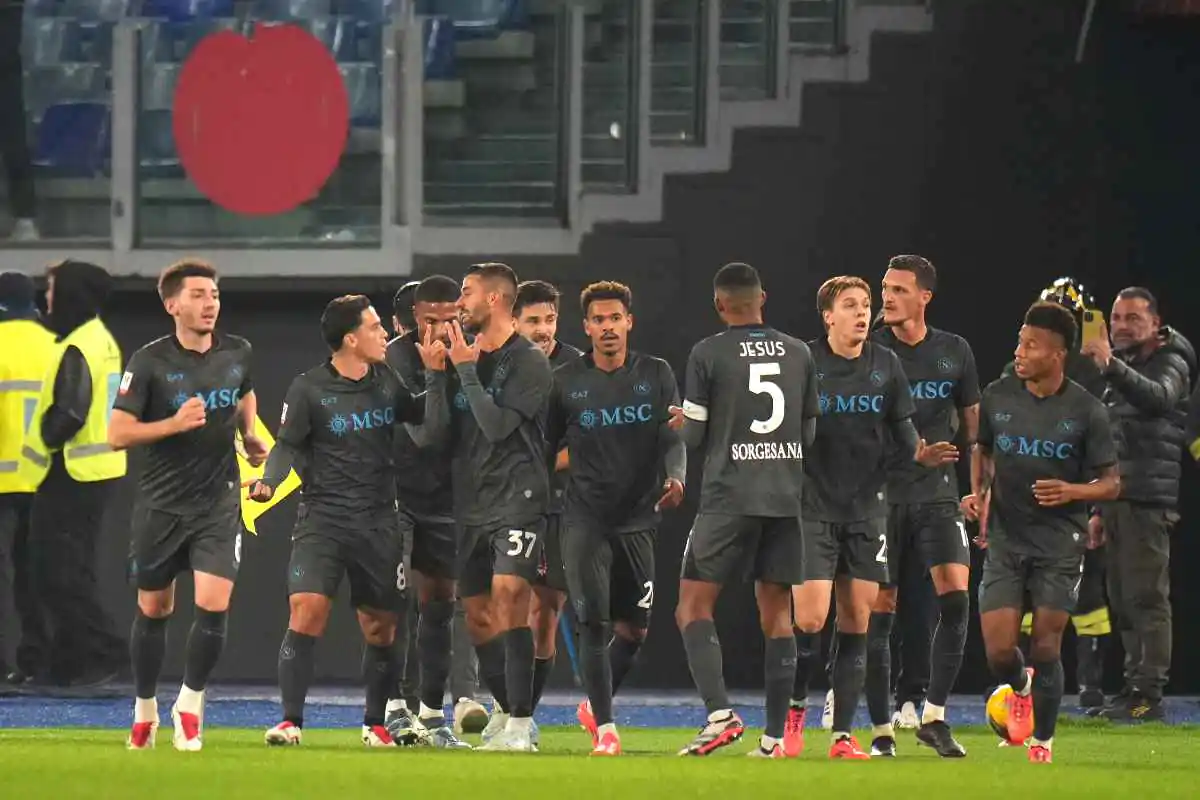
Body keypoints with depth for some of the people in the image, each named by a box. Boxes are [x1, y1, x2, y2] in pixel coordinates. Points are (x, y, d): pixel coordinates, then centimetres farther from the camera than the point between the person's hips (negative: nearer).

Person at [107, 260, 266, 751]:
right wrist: (175, 423, -25)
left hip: (219, 503, 2)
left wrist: (250, 438, 15)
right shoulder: (149, 362, -11)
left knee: (214, 604, -14)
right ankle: (145, 710, 27)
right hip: (161, 503, -2)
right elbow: (118, 434, -14)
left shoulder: (237, 353, 1)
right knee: (153, 610, 9)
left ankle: (189, 705, 4)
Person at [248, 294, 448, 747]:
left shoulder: (388, 383, 6)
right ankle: (291, 722, -14)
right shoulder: (309, 389, -4)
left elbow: (429, 432, 4)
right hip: (322, 519, -4)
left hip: (379, 524, 4)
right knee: (306, 613, -18)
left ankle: (375, 724, 26)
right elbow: (288, 447, 1)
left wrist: (435, 377, -4)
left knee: (380, 629, 8)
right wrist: (268, 480, -17)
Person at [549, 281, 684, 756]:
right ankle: (605, 729, -9)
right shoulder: (565, 382, 2)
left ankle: (595, 705, 31)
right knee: (594, 622, -12)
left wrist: (675, 478, -23)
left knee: (633, 629, 7)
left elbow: (672, 438, -2)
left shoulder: (656, 376, 4)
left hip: (637, 519, 2)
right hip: (585, 517, -2)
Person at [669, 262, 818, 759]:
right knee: (776, 612, 9)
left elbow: (694, 436, -3)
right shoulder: (799, 354, 8)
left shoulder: (708, 354, -5)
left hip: (729, 497, -4)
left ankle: (719, 714, -17)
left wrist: (684, 422, 19)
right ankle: (774, 736, 4)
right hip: (786, 498, 4)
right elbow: (811, 433, 12)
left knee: (693, 607, 2)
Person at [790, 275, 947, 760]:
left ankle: (842, 735, 7)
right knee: (810, 619, -11)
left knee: (856, 623, 2)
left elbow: (901, 431, 11)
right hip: (814, 506, -3)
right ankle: (796, 707, 13)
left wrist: (920, 453, -9)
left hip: (867, 507, 3)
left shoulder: (886, 366, 6)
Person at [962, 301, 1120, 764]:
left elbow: (1111, 484, -3)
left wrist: (1072, 491, -22)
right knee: (999, 651, -7)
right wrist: (978, 492, 1)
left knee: (1046, 648, -1)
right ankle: (1020, 690, 29)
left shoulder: (1085, 410, -8)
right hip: (1005, 539, 2)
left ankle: (1042, 741, 19)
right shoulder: (997, 396, 0)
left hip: (1060, 544, -2)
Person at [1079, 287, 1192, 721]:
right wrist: (1100, 509, 24)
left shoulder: (1170, 364, -3)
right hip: (1118, 501, 9)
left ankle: (1150, 693, -14)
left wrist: (1112, 366, -43)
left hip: (1148, 501, -9)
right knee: (1123, 600, 9)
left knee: (1146, 597, -12)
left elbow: (1157, 397, -29)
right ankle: (1134, 685, 13)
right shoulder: (1123, 371, 24)